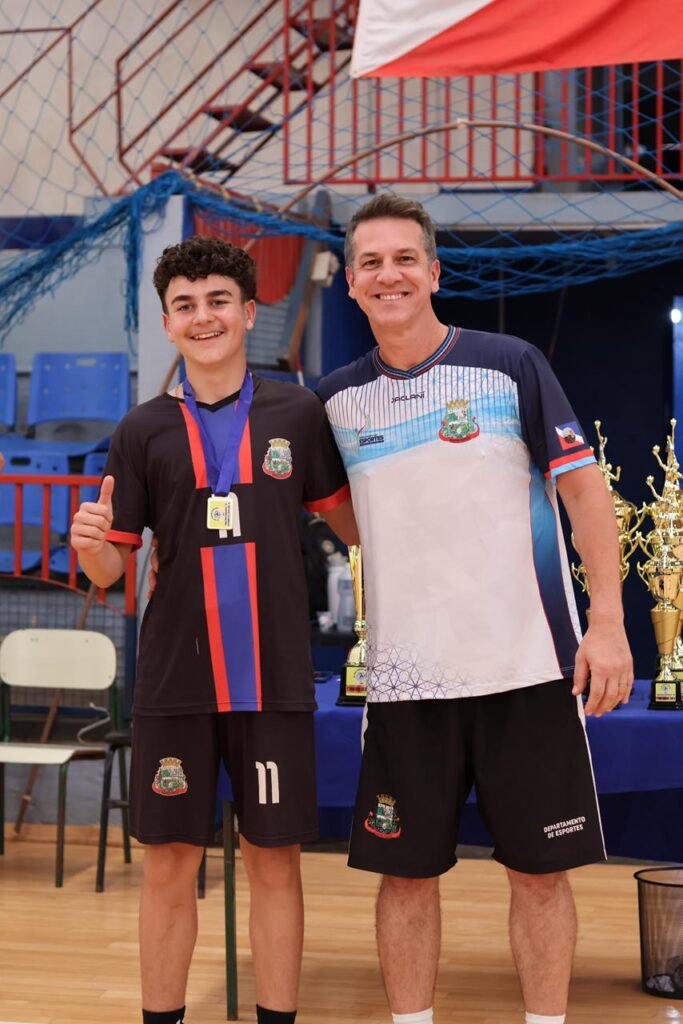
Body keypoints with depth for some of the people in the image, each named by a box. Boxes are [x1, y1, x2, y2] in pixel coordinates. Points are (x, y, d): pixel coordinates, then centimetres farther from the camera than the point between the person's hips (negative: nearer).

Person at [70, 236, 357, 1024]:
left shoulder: (298, 414, 2)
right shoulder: (143, 432, 2)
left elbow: (349, 521, 11)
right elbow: (112, 567, 3)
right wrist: (88, 543, -18)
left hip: (274, 678, 0)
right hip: (174, 682, 0)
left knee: (274, 863, 7)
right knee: (169, 867, 6)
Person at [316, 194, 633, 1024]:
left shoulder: (510, 364, -2)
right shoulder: (337, 398, 6)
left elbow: (583, 488, -2)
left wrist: (608, 621, -10)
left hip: (528, 666, -2)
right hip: (405, 676, 2)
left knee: (540, 869, 5)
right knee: (407, 871, 7)